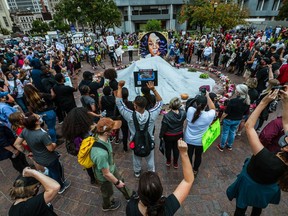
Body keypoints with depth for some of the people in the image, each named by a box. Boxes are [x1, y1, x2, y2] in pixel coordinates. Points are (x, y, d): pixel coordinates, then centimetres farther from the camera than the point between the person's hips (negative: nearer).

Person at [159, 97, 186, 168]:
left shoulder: (167, 116, -32)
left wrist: (161, 136, -5)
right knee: (176, 149, 24)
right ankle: (175, 163, 44)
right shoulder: (183, 113, -22)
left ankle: (168, 162, 47)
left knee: (168, 148, 23)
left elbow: (163, 128, -20)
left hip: (168, 136, -3)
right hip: (179, 135, 3)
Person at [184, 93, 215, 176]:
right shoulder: (208, 116, -28)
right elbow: (213, 109, -5)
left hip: (188, 139, 1)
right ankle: (195, 170, 49)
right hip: (200, 141, -1)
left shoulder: (190, 110, -23)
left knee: (189, 155, 22)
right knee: (198, 156, 25)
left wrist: (199, 99, -4)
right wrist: (207, 96, -7)